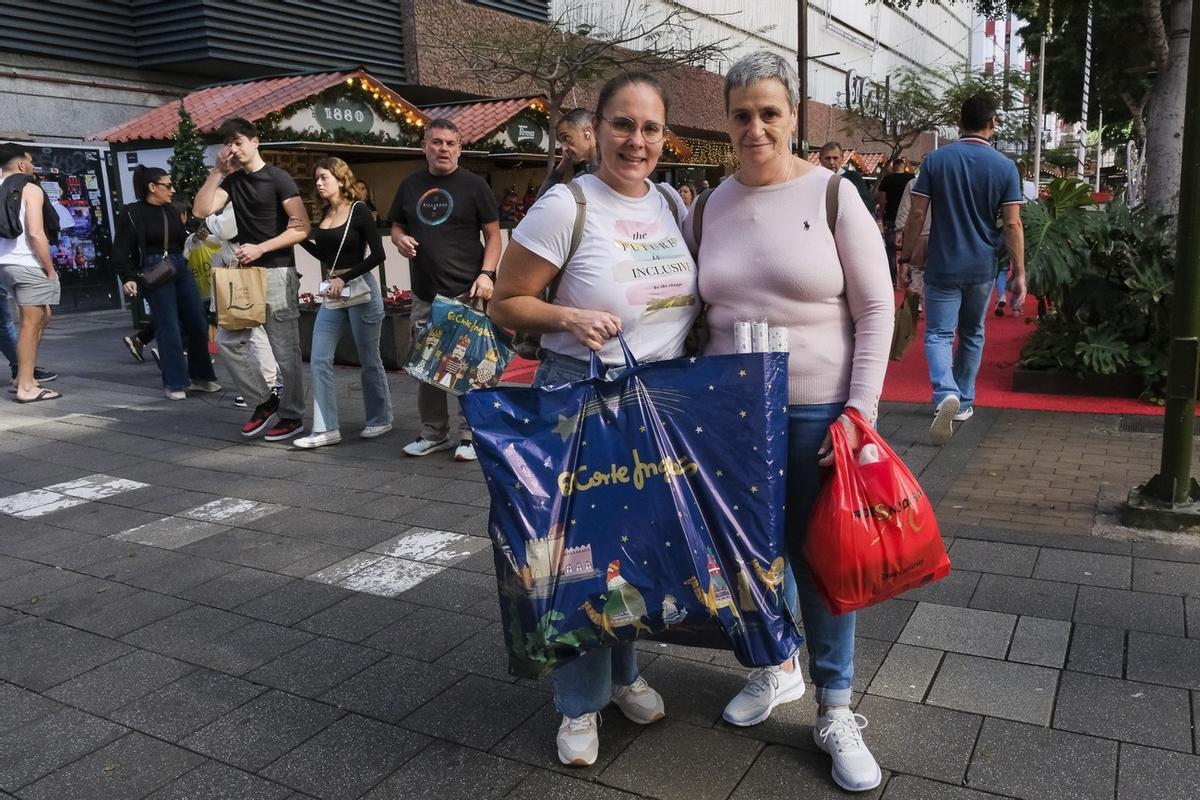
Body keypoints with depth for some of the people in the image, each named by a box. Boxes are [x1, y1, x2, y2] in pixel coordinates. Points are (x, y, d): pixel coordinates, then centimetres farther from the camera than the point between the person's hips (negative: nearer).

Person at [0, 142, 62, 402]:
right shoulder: (30, 189, -9)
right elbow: (36, 234, -18)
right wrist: (50, 269, -11)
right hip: (28, 265, -8)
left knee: (42, 316, 22)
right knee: (30, 325, -2)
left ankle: (24, 371, 27)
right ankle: (26, 387, 1)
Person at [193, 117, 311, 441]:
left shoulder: (278, 178, -5)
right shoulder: (232, 181, 12)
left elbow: (301, 228, -11)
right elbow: (201, 210, 0)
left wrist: (260, 248, -16)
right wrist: (217, 171, -2)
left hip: (277, 273, -7)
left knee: (284, 349, -3)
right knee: (228, 340, 4)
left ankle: (292, 416, 8)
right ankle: (265, 402, 15)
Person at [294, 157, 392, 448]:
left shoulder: (358, 210, -9)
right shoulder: (325, 213, 10)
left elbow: (377, 254, -14)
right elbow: (324, 255, 16)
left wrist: (345, 278, -18)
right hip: (331, 293, 7)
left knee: (369, 360, 5)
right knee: (319, 360, 0)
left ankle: (380, 419, 22)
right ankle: (326, 428, 5)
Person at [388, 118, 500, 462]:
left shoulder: (474, 185, 0)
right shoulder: (411, 185, 12)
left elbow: (493, 236, -1)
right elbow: (397, 226, 22)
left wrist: (487, 273, -16)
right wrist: (401, 239, -2)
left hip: (466, 292, -5)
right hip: (424, 293, 5)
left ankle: (469, 435, 11)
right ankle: (433, 433, 24)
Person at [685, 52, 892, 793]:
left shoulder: (834, 194, -6)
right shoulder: (710, 207, 4)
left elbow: (876, 310, -6)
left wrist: (859, 411, -12)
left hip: (819, 411, -3)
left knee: (818, 556, 6)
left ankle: (836, 711, 25)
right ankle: (778, 666, 41)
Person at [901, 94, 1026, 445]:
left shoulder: (935, 159, -5)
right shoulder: (1005, 167, -3)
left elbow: (917, 214, -7)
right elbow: (1012, 225, -6)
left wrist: (907, 257, 3)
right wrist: (1019, 273, -2)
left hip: (942, 267, -2)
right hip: (982, 268, 2)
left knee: (938, 334, 1)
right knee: (972, 335, 17)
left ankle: (946, 394, -24)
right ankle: (964, 402, 27)